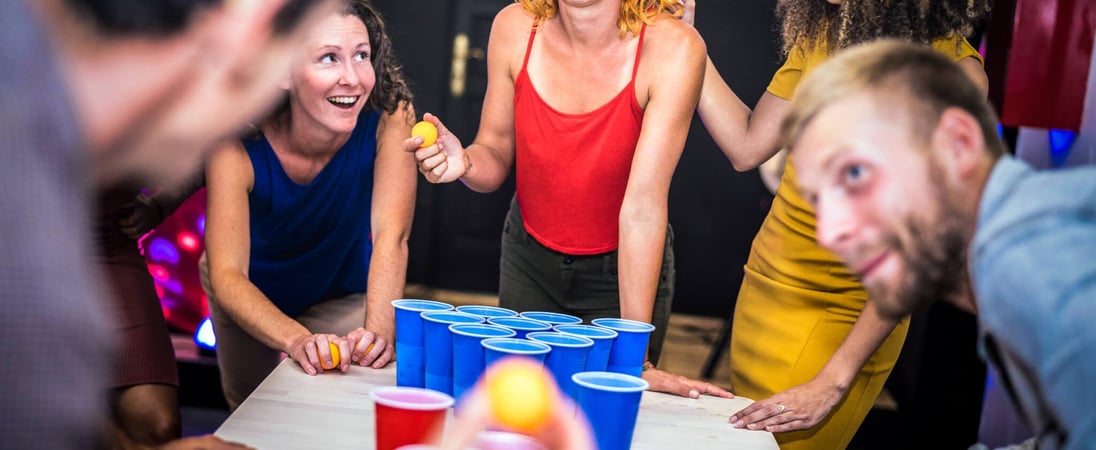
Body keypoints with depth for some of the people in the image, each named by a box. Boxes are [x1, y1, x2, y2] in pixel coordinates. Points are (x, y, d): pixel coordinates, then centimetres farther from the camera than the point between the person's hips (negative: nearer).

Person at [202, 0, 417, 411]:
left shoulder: (391, 116, -33)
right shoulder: (238, 145, -36)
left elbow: (391, 237, -39)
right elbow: (227, 274, -41)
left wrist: (378, 330, -57)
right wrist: (298, 340, -60)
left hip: (341, 295, 0)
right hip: (250, 293, 0)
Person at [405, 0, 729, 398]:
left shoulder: (673, 48, -26)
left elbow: (643, 207, -29)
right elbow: (496, 154, -4)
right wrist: (464, 163, -29)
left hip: (625, 270, -3)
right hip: (529, 260, 3)